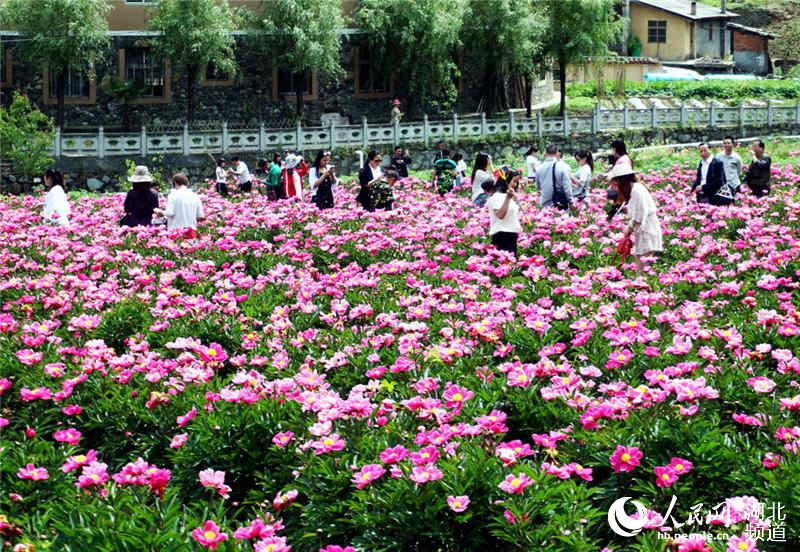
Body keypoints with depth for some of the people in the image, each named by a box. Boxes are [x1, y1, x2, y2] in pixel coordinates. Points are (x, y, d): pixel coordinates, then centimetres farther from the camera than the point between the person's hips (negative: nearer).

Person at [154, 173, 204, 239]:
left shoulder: (173, 195, -5)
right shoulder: (195, 196, 5)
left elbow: (169, 213, -12)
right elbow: (201, 216, 5)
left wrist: (159, 211, 7)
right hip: (192, 231, 3)